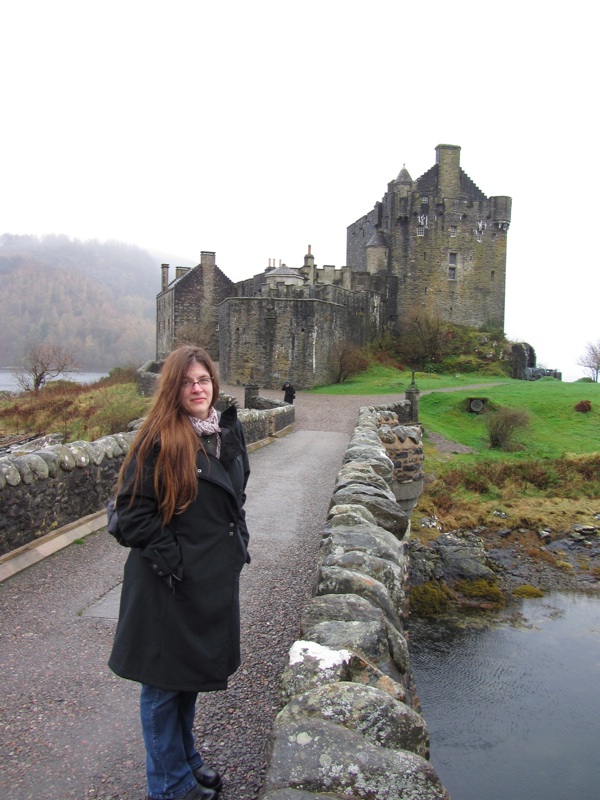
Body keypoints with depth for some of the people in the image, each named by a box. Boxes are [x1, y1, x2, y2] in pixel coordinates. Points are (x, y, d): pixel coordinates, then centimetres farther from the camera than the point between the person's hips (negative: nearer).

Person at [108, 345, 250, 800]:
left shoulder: (229, 432, 5)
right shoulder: (160, 439, -16)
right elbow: (132, 509, -16)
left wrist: (238, 543, 11)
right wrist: (169, 558, -17)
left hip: (216, 579, 7)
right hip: (170, 584, -7)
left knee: (193, 673, 23)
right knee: (164, 681, 9)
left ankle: (186, 758, 43)